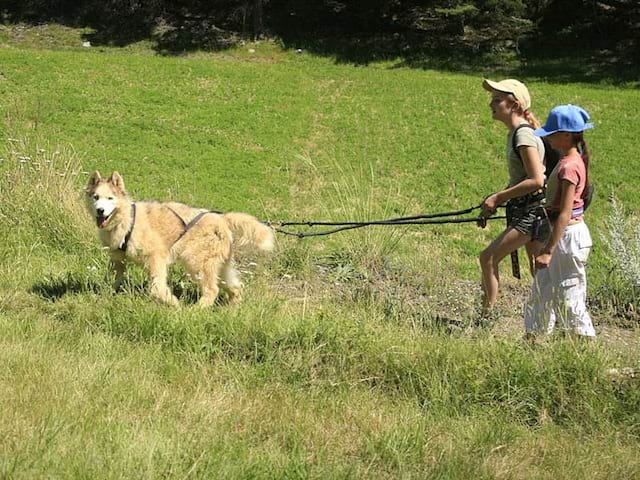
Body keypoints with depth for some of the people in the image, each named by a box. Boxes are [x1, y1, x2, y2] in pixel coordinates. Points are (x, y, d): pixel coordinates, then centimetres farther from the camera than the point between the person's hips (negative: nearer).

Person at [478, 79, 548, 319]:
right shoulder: (515, 133, 13)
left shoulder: (524, 135, -16)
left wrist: (499, 197, -17)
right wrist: (496, 199, 9)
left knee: (488, 257, -10)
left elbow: (536, 181, -23)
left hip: (532, 212, -10)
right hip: (527, 211, 10)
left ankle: (487, 314, -5)